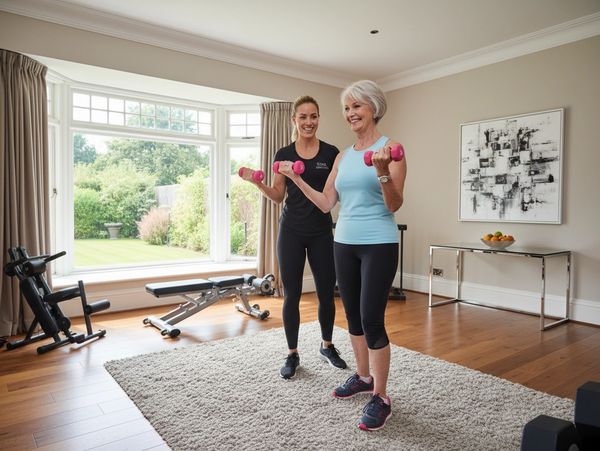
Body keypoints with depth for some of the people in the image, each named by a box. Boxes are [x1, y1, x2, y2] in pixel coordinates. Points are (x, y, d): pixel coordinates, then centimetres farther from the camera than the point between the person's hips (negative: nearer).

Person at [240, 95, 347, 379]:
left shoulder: (330, 153, 2)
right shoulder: (284, 154, 4)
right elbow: (278, 196, 6)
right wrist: (257, 183, -10)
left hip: (321, 231, 1)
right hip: (291, 230, 0)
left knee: (326, 293, 7)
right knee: (291, 294, 3)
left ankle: (327, 347, 32)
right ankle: (292, 355, 21)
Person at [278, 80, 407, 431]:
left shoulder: (389, 147, -6)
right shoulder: (343, 156, 12)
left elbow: (395, 205, -13)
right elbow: (326, 204, 12)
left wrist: (382, 172, -29)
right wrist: (296, 178, 9)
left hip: (379, 245, -6)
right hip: (344, 243, 7)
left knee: (372, 320, -5)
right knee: (354, 316, 15)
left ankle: (381, 398, 11)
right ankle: (363, 377, 34)